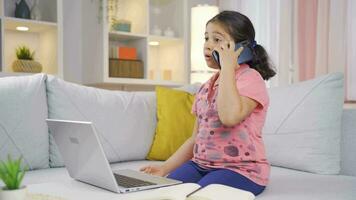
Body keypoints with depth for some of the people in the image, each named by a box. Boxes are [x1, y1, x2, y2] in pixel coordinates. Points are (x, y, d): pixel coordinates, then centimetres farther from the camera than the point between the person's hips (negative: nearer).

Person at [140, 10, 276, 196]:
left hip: (241, 169, -6)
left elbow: (230, 116, -30)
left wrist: (227, 66, -20)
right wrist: (165, 168, 5)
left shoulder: (250, 78, -9)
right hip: (201, 165, 6)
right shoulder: (206, 87, 14)